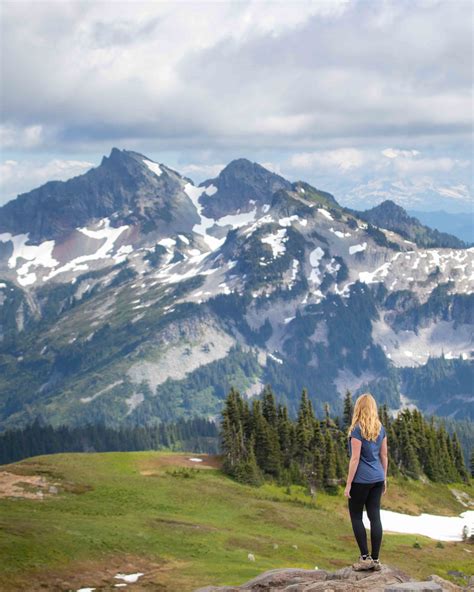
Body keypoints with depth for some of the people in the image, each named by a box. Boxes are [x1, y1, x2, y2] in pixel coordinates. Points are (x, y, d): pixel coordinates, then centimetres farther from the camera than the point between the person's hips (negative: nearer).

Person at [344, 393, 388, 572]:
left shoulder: (357, 430, -13)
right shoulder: (380, 429, 6)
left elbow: (355, 459, -15)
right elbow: (384, 455, 11)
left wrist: (348, 484, -10)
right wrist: (384, 479, 20)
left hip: (361, 480, -6)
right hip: (377, 478, 6)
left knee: (356, 517, 5)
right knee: (374, 516, 6)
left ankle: (365, 557, 1)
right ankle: (375, 559, 7)